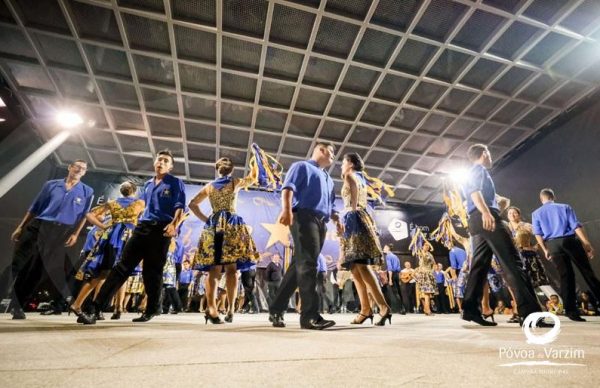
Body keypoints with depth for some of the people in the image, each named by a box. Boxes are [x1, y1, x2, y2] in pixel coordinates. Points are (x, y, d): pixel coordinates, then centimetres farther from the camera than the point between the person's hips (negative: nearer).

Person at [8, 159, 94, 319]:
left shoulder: (87, 191, 6)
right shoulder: (51, 184, 9)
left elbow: (83, 215, 4)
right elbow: (35, 207, 12)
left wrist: (75, 234, -4)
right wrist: (20, 227, 10)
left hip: (59, 232, -1)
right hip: (36, 226, 2)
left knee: (53, 268, 0)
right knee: (20, 264, 4)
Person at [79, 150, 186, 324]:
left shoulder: (176, 183, 3)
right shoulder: (148, 184, 21)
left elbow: (180, 207, -9)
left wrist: (174, 224, -24)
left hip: (161, 229, -5)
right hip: (142, 227, 5)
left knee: (152, 270, 1)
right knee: (123, 266, 0)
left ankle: (152, 309, 16)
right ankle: (96, 308, 2)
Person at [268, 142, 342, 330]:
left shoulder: (328, 179, 34)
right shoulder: (302, 166, 11)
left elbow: (331, 205, 31)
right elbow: (288, 187, -5)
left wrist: (337, 220, 11)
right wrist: (286, 210, -22)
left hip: (321, 223, 8)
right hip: (304, 217, -8)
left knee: (299, 265, 5)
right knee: (307, 264, -15)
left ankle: (276, 310, 13)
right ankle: (310, 316, -15)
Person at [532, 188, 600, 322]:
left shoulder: (536, 213, 10)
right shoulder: (565, 207, 10)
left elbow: (538, 234, 4)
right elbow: (576, 226, 0)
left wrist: (545, 250, 13)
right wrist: (587, 244, 0)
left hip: (553, 244, 0)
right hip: (570, 240, 0)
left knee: (566, 276, 3)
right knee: (587, 272, 7)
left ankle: (571, 311, 3)